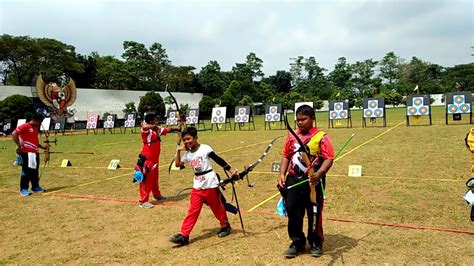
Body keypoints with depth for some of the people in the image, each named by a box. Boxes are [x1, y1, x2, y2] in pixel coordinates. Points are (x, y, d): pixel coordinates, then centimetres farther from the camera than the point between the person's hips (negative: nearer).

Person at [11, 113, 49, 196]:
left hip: (35, 152, 8)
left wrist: (42, 147, 18)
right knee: (26, 170, -5)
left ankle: (35, 187, 24)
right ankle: (24, 189, 3)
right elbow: (14, 134, -17)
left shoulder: (36, 128, 17)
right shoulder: (25, 126, -9)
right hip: (26, 152, -8)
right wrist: (19, 146, -19)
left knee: (35, 170, 13)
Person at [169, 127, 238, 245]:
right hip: (197, 186, 5)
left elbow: (218, 159, -14)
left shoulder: (204, 148, -12)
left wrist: (231, 170, -21)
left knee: (217, 207, 11)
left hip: (210, 184, -5)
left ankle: (225, 226, 33)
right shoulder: (187, 153, 6)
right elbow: (177, 164, 10)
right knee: (193, 211, 2)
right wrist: (179, 151, 1)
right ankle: (184, 235, 3)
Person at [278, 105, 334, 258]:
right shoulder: (292, 136, 8)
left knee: (314, 213, 7)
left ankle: (316, 243, 27)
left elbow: (329, 158, -12)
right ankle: (297, 242, 24)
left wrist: (319, 174, -27)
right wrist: (282, 174, 2)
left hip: (313, 181, -4)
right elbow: (286, 155, 13)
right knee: (292, 211, 7)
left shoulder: (321, 137, -6)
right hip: (293, 180, 4)